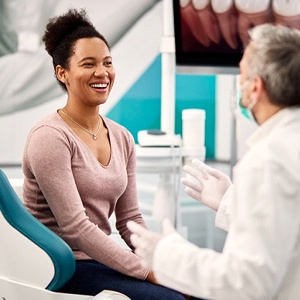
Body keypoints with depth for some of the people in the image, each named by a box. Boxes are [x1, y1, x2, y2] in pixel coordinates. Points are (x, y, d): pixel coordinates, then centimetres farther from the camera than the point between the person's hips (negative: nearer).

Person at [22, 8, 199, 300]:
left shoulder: (122, 138, 9)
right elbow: (74, 227, -20)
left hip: (101, 260, 7)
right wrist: (148, 272, -21)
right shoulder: (50, 137, -13)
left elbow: (129, 220, 10)